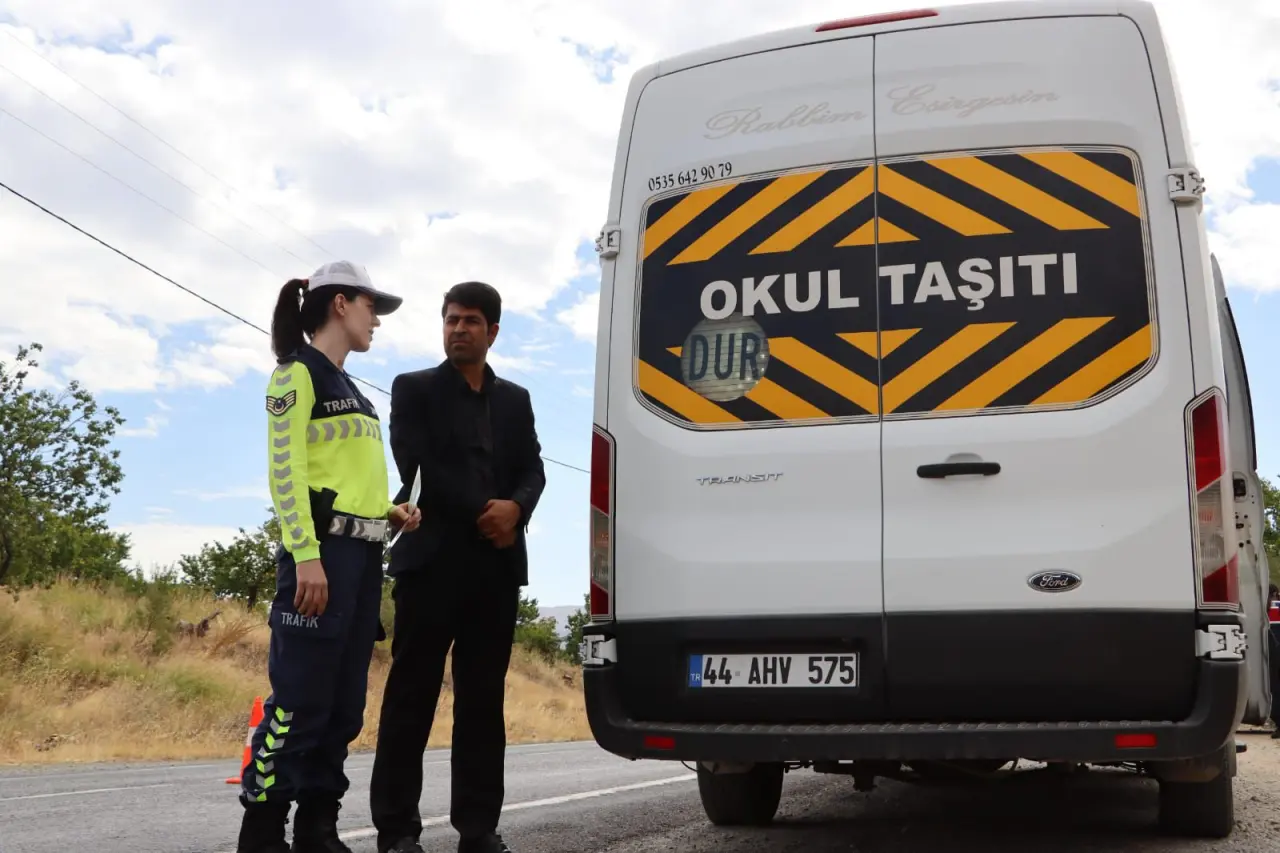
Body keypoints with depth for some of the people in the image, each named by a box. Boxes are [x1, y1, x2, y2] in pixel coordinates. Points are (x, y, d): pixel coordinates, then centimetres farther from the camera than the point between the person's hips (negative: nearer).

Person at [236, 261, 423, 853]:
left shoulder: (350, 388, 23)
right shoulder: (298, 373, -2)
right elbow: (285, 471, -12)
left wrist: (390, 511, 6)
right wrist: (307, 556, -20)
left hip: (364, 553, 9)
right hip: (321, 548, -9)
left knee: (344, 703, 7)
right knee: (301, 697, -10)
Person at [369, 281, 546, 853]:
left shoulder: (516, 399, 19)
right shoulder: (413, 389, 7)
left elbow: (533, 469, 9)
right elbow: (416, 465, -6)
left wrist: (515, 508, -13)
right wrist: (481, 514, -11)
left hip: (496, 565, 4)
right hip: (433, 559, -4)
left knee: (484, 698, 5)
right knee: (412, 693, -2)